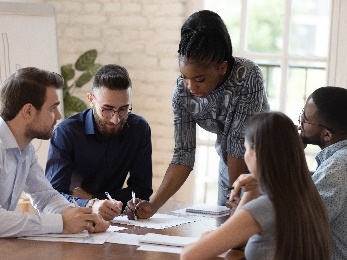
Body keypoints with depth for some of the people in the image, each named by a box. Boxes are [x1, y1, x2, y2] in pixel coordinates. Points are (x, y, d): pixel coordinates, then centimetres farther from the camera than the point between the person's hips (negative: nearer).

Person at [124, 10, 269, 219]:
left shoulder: (248, 76, -31)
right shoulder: (182, 92, -19)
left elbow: (240, 141, -27)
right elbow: (184, 154, -18)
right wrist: (153, 205, -27)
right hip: (232, 166, 4)